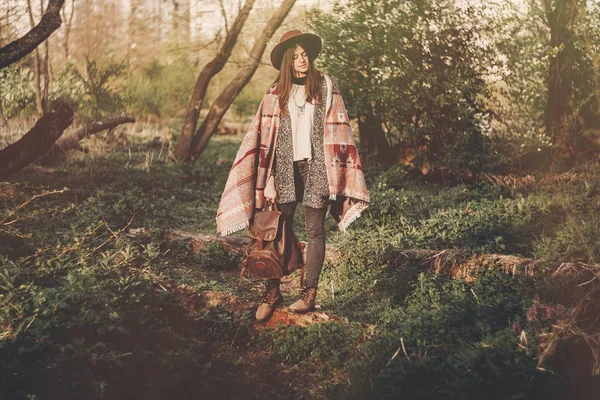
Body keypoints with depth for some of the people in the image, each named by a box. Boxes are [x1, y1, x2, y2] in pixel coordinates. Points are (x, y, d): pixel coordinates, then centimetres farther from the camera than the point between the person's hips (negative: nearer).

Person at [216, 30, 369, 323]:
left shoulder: (326, 86, 5)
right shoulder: (276, 92, 7)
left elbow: (338, 131, 4)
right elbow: (266, 138, 3)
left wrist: (338, 174, -4)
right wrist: (268, 182, -4)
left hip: (316, 165, -1)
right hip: (286, 167, 1)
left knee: (315, 230, 2)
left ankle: (310, 293, 10)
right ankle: (272, 291, 7)